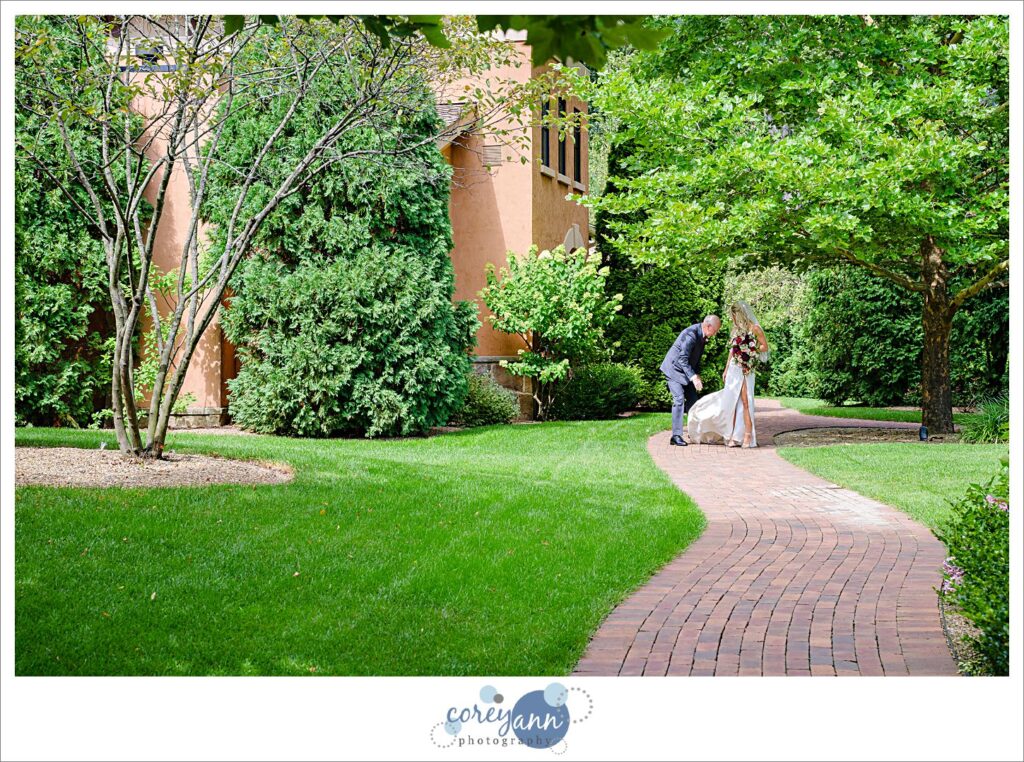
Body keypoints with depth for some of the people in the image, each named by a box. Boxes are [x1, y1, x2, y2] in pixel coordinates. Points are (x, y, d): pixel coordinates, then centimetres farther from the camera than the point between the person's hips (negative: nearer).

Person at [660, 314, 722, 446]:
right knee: (679, 399, -17)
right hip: (674, 369, -9)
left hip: (687, 371, 9)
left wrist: (697, 375, 8)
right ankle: (676, 436, -16)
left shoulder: (703, 335, 0)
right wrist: (693, 377, -39)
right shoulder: (690, 335, -28)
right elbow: (683, 359, -32)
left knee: (692, 399, 6)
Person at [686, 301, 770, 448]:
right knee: (731, 402, 1)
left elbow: (765, 347, 0)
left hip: (747, 370, -6)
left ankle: (748, 436, -6)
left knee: (745, 402, -10)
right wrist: (726, 369, 18)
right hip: (733, 368, 6)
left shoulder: (754, 328, -5)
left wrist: (751, 352, -11)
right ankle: (733, 436, 5)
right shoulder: (735, 329, 14)